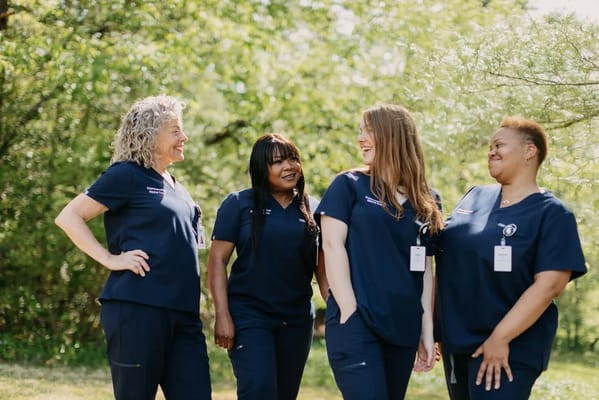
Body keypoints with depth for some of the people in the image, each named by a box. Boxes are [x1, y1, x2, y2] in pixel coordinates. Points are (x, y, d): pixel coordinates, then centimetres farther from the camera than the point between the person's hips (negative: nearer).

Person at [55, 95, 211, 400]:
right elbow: (68, 217, -6)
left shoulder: (177, 189, 21)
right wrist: (111, 259, -13)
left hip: (183, 312, 7)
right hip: (137, 308, -7)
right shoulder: (127, 175, -2)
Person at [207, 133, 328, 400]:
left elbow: (322, 269, 10)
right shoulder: (239, 204, -1)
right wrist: (222, 315, -13)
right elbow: (217, 260, -4)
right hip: (249, 315, -4)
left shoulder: (311, 211, 7)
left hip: (297, 320, 4)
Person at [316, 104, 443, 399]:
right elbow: (332, 245, -6)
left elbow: (426, 268, 13)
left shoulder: (427, 202, 12)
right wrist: (349, 312, -15)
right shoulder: (349, 185, 3)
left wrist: (427, 329, 7)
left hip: (403, 326, 4)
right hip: (356, 321, -4)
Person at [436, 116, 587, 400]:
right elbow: (445, 256, 16)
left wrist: (501, 337, -21)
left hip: (510, 350, -6)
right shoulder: (474, 197, 9)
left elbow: (550, 285, -18)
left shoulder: (551, 213, -9)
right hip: (455, 341, 6)